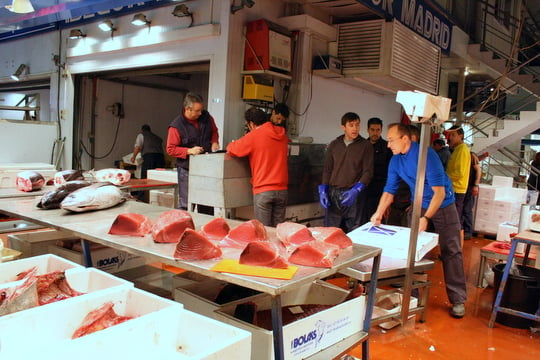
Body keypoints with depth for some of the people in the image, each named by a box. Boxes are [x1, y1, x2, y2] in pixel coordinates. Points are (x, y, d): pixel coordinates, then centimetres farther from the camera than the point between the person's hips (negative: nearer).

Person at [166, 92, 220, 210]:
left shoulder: (206, 117, 2)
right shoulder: (176, 126, -12)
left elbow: (214, 131, 20)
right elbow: (170, 149, -9)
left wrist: (214, 142, 0)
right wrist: (189, 151, -21)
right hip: (187, 169, -4)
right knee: (185, 205, 1)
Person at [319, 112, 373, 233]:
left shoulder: (366, 146, 3)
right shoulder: (334, 145, 11)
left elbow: (368, 172, -2)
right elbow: (327, 169, 13)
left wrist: (356, 190, -16)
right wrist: (323, 190, 2)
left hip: (354, 195, -2)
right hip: (333, 193, 3)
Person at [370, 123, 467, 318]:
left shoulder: (426, 154, -25)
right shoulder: (395, 161, -5)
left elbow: (440, 192, -27)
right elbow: (389, 190, 0)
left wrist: (426, 218, -34)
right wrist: (379, 213, -11)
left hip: (443, 206, -6)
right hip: (418, 206, 6)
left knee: (451, 252, -3)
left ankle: (458, 300, 4)